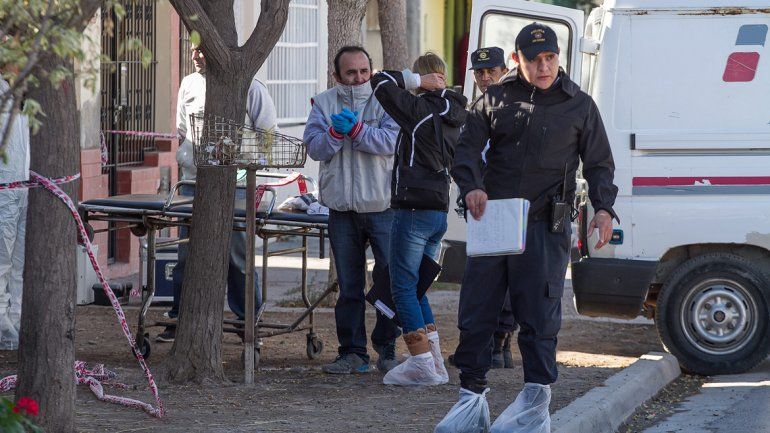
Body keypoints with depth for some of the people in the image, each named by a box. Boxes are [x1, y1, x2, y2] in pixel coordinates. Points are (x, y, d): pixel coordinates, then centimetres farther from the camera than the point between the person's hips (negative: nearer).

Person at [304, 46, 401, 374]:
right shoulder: (324, 103, 8)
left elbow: (391, 141, -13)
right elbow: (315, 148, -1)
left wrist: (355, 128, -19)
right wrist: (336, 131, -18)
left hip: (382, 204, -2)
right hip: (342, 208, 2)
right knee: (349, 285, 7)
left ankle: (387, 347, 12)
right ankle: (352, 352, 13)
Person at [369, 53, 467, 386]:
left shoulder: (419, 109, -11)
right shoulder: (454, 116, 12)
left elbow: (380, 82, -11)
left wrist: (416, 80, -6)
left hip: (414, 210, -8)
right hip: (440, 211, 8)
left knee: (404, 288, -3)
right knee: (417, 289, 16)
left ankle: (422, 363, -7)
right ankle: (435, 364, 14)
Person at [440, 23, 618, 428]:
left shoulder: (579, 106, 7)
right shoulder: (495, 99, 10)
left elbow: (599, 163, 10)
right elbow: (467, 147, 8)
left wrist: (603, 208, -6)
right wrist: (471, 186, -11)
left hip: (545, 227, -2)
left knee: (538, 316, -5)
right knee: (475, 311, 3)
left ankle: (538, 394, 1)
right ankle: (471, 392, 14)